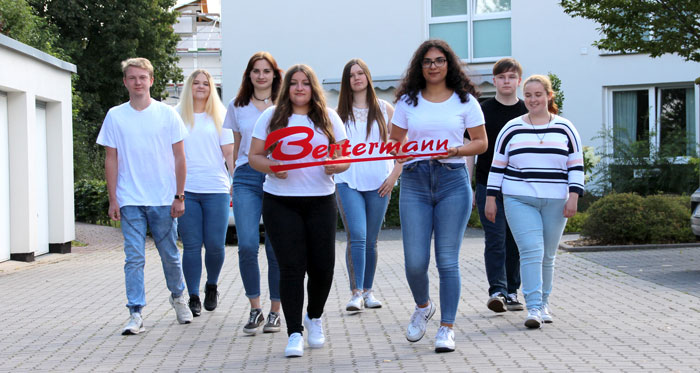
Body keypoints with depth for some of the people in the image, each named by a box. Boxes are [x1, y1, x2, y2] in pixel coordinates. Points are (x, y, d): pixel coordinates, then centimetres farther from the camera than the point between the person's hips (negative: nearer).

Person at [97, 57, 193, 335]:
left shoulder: (167, 114, 2)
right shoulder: (115, 116, 5)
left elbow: (179, 158, 4)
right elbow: (111, 160, 6)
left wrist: (179, 197, -2)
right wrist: (113, 200, 0)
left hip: (163, 200, 0)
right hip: (130, 201, 0)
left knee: (170, 255, 9)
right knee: (134, 258, -4)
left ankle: (178, 297, 33)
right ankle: (136, 314, 0)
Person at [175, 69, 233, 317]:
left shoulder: (219, 116, 11)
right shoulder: (177, 116, 10)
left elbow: (229, 152, 7)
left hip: (216, 189, 0)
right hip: (186, 190, 0)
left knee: (215, 245, -2)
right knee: (191, 245, 0)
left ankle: (212, 286, 24)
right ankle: (193, 297, 9)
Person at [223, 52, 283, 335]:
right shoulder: (237, 107, 14)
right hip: (247, 177, 1)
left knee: (276, 248, -1)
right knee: (247, 245, -12)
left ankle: (274, 312, 11)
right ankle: (255, 309, 1)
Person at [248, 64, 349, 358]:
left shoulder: (328, 117, 9)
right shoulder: (271, 116, 5)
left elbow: (344, 156, 8)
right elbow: (254, 155, 4)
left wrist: (336, 166, -15)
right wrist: (271, 166, -17)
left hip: (320, 201, 2)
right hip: (280, 202, -1)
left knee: (322, 265, 2)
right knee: (291, 267, -5)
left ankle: (314, 317, 31)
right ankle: (294, 333, 2)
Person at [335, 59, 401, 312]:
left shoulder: (384, 109, 8)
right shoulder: (339, 113, 8)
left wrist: (394, 175, -1)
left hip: (378, 184, 1)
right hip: (348, 182, -1)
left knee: (371, 241, 7)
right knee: (356, 237, -14)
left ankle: (368, 291, 19)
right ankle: (356, 293, -13)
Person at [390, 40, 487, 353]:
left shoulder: (465, 100, 7)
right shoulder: (408, 101, 11)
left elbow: (481, 142, 9)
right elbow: (394, 142, 15)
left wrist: (455, 150, -10)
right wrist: (403, 151, -8)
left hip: (452, 180, -1)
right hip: (414, 182, 1)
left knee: (447, 260, -3)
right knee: (415, 261, -3)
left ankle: (446, 328, 6)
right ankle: (423, 307, 29)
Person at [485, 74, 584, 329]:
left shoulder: (565, 129, 6)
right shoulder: (511, 129, 5)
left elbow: (576, 166, 6)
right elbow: (497, 167, 7)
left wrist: (573, 196, -4)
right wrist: (490, 198, 3)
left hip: (555, 203, 1)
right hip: (519, 201, -1)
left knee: (547, 256, 8)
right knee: (531, 251, -14)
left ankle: (543, 304, 23)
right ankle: (533, 308, -15)